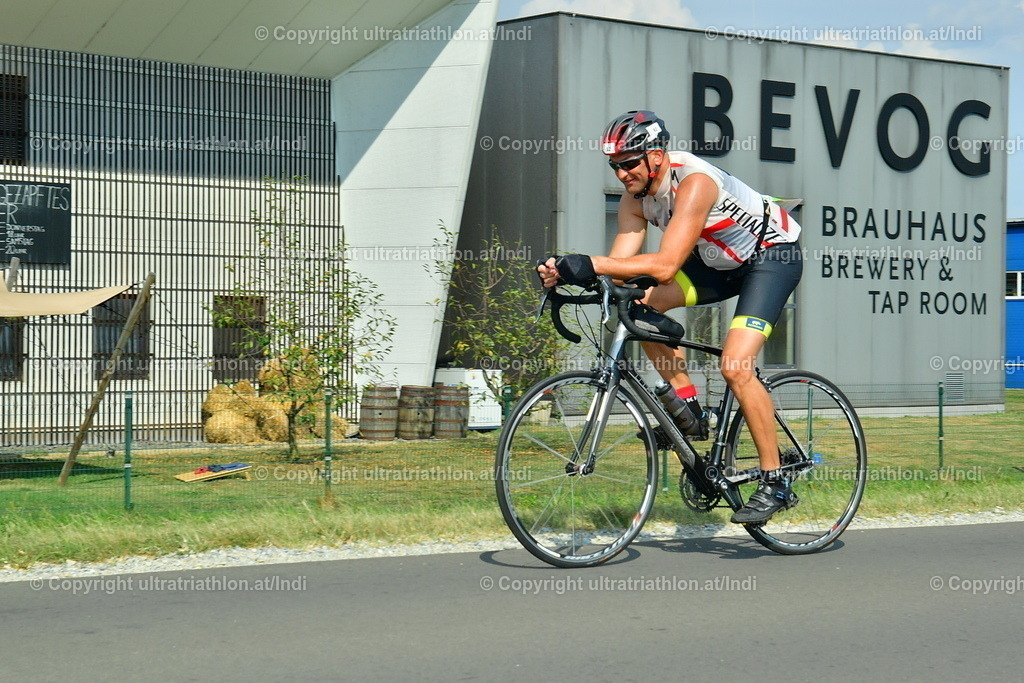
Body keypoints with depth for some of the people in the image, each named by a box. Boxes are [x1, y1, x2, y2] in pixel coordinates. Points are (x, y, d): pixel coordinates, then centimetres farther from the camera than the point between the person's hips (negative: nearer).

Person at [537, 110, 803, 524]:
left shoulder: (694, 182, -32)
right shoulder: (635, 198, -8)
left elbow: (665, 266, -40)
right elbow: (620, 266, -15)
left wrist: (591, 264, -46)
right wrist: (563, 272, -32)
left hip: (773, 256, -8)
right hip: (721, 261, 8)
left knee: (735, 367, -22)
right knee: (640, 302, -12)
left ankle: (775, 483, -11)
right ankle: (687, 405, 2)